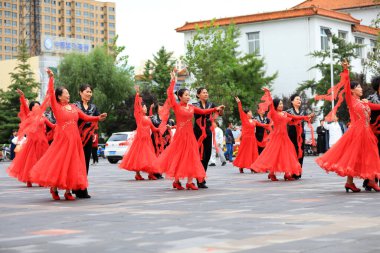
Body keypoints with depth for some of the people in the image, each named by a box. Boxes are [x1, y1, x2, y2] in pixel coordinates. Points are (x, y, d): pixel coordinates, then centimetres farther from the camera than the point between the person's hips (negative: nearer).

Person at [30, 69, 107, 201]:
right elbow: (51, 94, -14)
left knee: (72, 165, 5)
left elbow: (85, 117, 9)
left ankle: (68, 191, 12)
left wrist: (98, 118, -4)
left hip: (74, 140, 5)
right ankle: (54, 188, 14)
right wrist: (51, 78, -19)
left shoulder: (74, 107, 12)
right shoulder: (57, 107, -2)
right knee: (58, 163, -3)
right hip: (61, 139, -5)